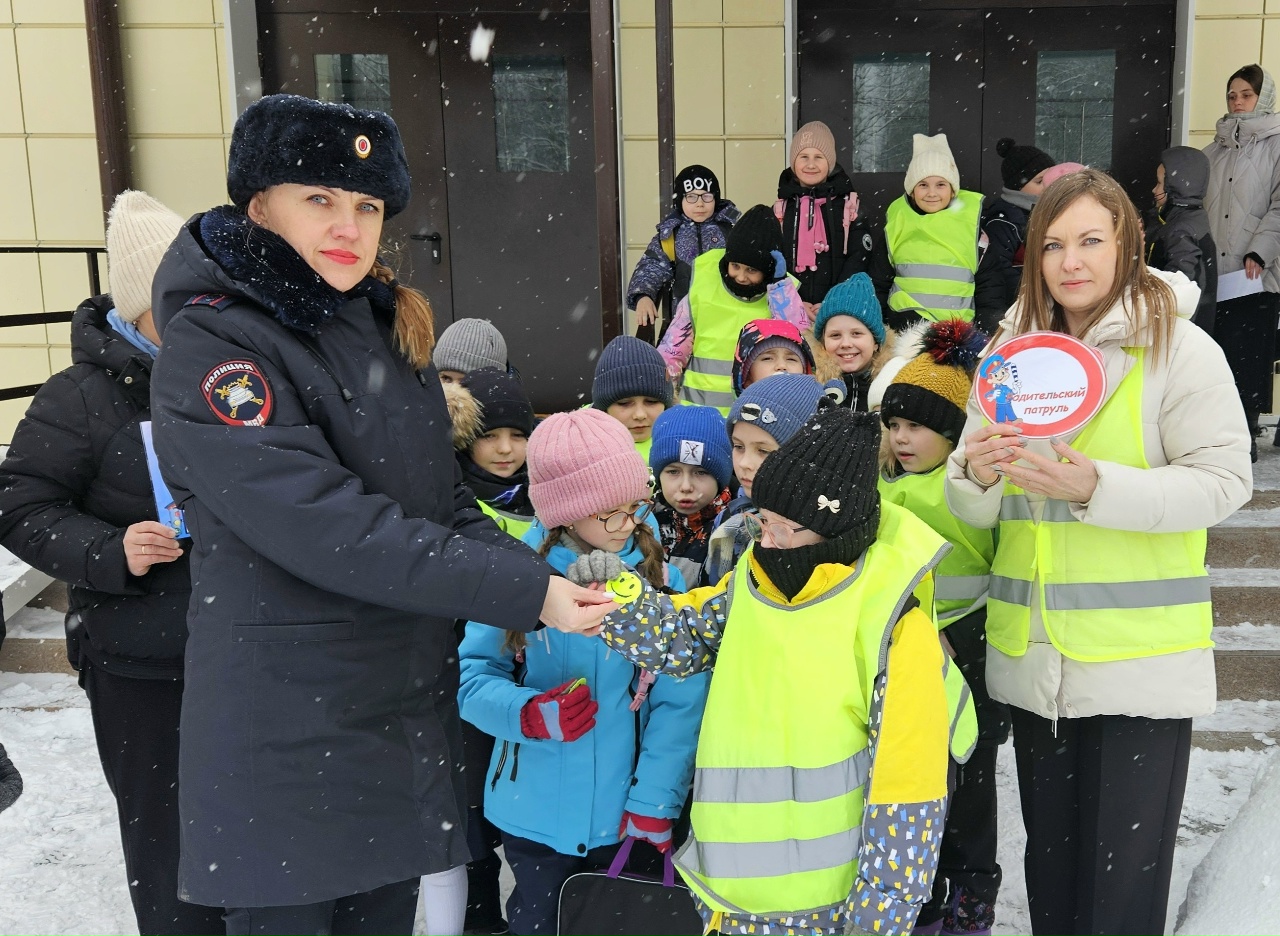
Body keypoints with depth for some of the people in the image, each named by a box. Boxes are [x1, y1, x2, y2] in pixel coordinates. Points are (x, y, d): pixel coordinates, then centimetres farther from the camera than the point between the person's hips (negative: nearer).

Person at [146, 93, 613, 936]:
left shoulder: (389, 325, 8)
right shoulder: (211, 347, -15)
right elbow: (330, 529, -25)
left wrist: (538, 580, -8)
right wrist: (524, 592, -23)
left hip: (413, 703, 7)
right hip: (286, 729, -6)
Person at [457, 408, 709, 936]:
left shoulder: (660, 579, -9)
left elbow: (680, 703, -11)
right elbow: (473, 676, -7)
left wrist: (653, 807, -15)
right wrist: (532, 715, -25)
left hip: (625, 816, 0)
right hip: (533, 814, 0)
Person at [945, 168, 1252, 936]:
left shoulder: (1180, 348, -6)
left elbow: (1224, 481, -12)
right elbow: (973, 512, 7)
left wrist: (1095, 488, -24)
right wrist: (977, 475, -16)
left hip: (1142, 661, -4)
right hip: (1034, 656, 5)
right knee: (1049, 859, 18)